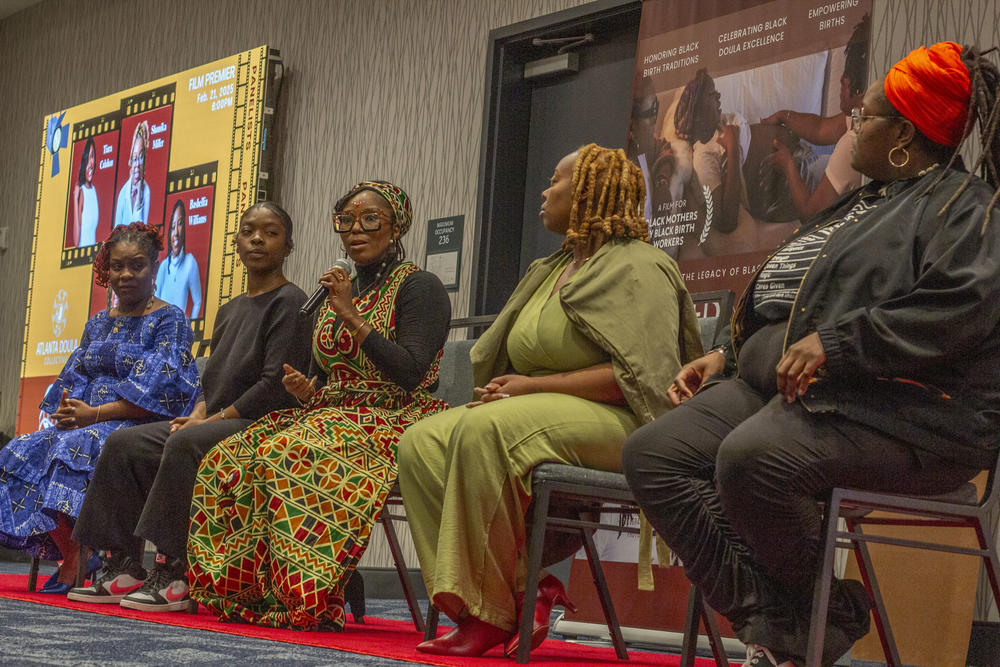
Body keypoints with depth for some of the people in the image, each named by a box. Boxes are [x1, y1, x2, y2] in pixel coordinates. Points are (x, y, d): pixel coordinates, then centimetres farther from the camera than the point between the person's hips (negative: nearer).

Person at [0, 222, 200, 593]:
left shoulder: (169, 321, 0)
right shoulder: (97, 325, 22)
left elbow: (157, 393, -11)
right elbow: (73, 381, 17)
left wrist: (95, 414, -17)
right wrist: (68, 409, -9)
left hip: (139, 425, -7)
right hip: (87, 422, 7)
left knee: (76, 448, -35)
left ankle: (77, 563, -30)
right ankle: (70, 559, -21)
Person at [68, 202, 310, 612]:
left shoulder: (289, 301, -5)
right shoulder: (229, 310, 22)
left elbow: (277, 385, -15)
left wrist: (215, 419, -14)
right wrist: (197, 414, 1)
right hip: (216, 421, 9)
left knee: (186, 444, -35)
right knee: (123, 444, -6)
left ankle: (173, 576, -33)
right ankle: (124, 568, -10)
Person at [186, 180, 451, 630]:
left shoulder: (419, 287, -3)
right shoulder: (337, 293, 20)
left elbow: (411, 373, -16)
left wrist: (352, 315, -17)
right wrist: (305, 389, 2)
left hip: (396, 420, -8)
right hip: (330, 416, 8)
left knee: (293, 458, -36)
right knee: (229, 459, -17)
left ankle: (310, 599, -34)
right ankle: (248, 590, -19)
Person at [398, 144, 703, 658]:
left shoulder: (638, 268, -4)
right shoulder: (551, 271, 25)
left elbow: (641, 376, -17)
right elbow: (521, 362, 26)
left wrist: (535, 385, -16)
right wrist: (506, 388, 0)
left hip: (612, 423, -9)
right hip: (542, 415, 9)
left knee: (485, 429, -34)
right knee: (421, 442, -13)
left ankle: (494, 610, -28)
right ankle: (524, 587, -23)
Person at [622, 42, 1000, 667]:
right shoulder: (860, 205, 28)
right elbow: (780, 302, 33)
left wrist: (837, 344, -24)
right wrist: (726, 354, 18)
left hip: (886, 408, -10)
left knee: (751, 458, -38)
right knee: (652, 452, -10)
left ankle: (825, 612, -12)